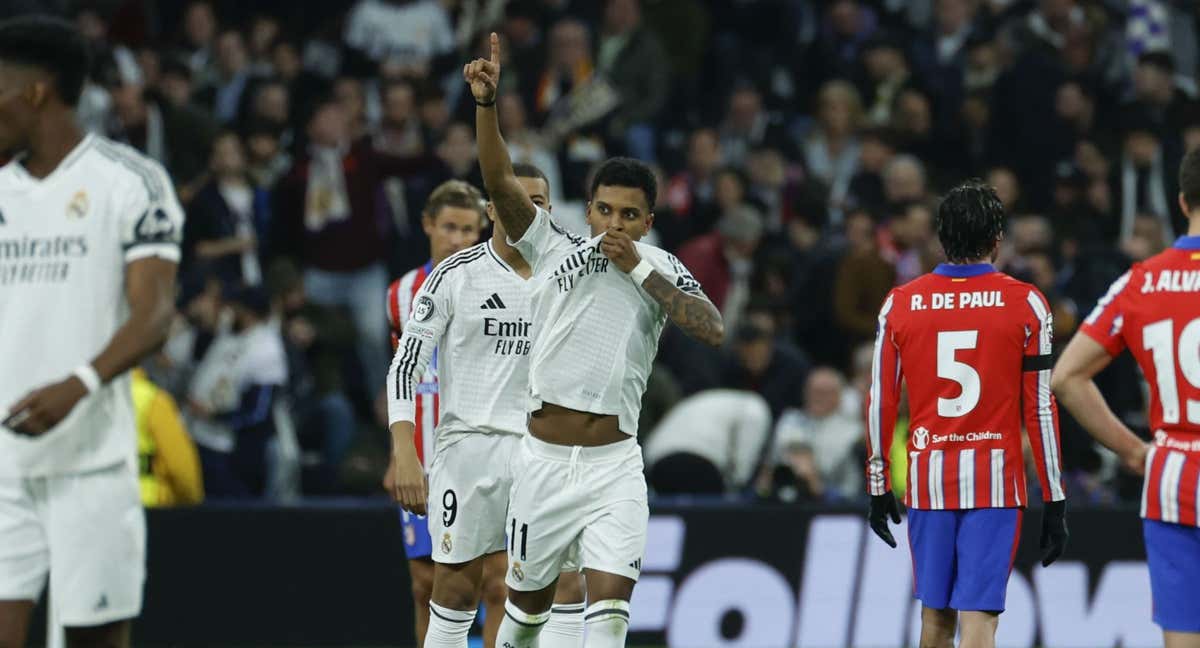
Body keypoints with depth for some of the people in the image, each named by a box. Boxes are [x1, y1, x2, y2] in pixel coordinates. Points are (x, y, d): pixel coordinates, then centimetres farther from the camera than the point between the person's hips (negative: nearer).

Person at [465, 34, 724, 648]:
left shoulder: (662, 269, 3)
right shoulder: (555, 251, 3)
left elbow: (713, 330, -12)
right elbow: (502, 183, -8)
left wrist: (638, 269, -16)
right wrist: (486, 103, -22)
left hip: (614, 464, -1)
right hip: (542, 457, 1)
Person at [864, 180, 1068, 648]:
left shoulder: (899, 304, 3)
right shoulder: (1025, 305, -3)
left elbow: (880, 403, 5)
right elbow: (1040, 408, -4)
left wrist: (878, 487, 14)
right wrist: (1055, 503, 1)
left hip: (927, 479, 3)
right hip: (996, 479, -3)